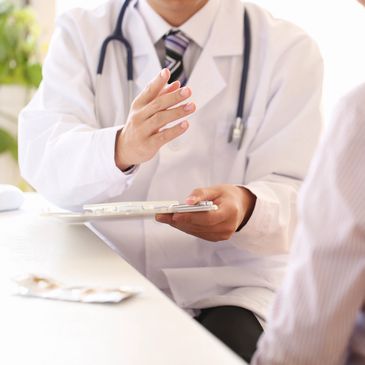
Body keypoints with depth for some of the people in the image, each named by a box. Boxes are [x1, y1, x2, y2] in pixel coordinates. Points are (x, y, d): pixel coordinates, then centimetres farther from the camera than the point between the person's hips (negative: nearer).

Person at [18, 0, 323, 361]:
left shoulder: (287, 48, 0)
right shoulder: (80, 34, 3)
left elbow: (297, 193, -6)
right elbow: (40, 157, -11)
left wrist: (246, 207, -29)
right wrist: (122, 148, -33)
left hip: (231, 286, -1)